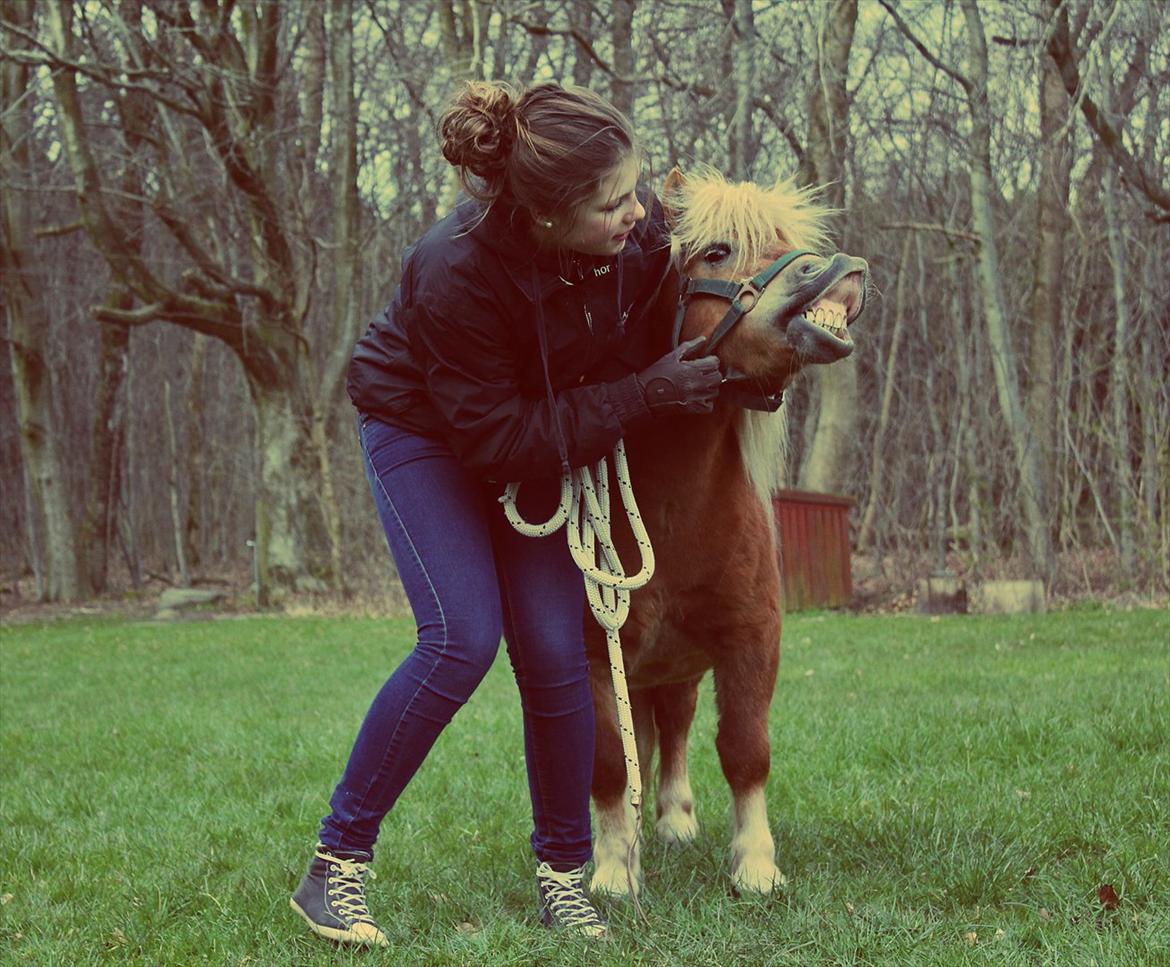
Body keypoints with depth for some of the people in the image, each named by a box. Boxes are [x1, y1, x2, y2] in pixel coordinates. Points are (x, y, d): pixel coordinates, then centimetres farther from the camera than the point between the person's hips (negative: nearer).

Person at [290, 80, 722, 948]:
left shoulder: (642, 231, -22)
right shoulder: (455, 275, -37)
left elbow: (642, 337, 3)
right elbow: (498, 440, -29)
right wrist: (642, 396, -32)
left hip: (546, 439, 4)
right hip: (424, 431, -4)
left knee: (555, 651, -7)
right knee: (463, 638, -20)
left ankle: (564, 870, 12)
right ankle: (337, 861, -7)